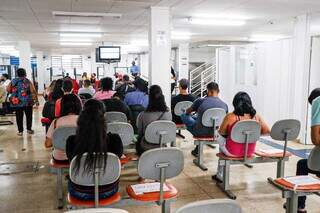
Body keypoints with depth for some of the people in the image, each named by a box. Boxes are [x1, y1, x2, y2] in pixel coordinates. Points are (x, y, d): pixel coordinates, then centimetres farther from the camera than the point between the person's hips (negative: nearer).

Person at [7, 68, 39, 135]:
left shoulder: (13, 81, 3)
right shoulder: (28, 82, -6)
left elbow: (8, 90, 0)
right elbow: (33, 91, -12)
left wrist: (14, 92, 17)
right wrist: (36, 100, -8)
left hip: (16, 102, 2)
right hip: (28, 102, -2)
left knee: (19, 117, 7)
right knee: (29, 116, 13)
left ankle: (20, 131, 9)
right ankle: (29, 129, 19)